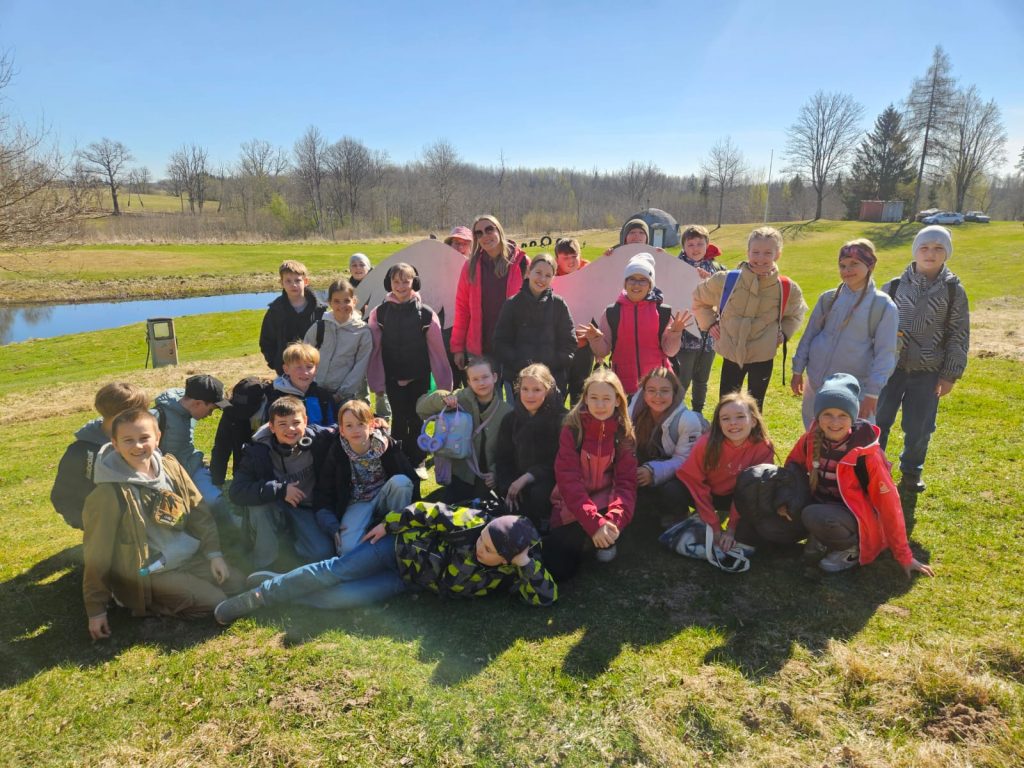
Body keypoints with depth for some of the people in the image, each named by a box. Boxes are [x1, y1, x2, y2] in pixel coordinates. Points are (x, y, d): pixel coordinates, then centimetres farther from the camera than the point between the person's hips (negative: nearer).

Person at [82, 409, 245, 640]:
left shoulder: (170, 466, -4)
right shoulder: (109, 493, -21)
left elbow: (199, 512, 6)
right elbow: (97, 555, -14)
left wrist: (214, 554, 0)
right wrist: (96, 609, -9)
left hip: (190, 557, 6)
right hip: (148, 573, -6)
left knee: (237, 585, 0)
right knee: (215, 602, -15)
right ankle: (148, 604, 4)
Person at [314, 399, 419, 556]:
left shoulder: (388, 445, -16)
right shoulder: (336, 454, -13)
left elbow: (411, 479, -12)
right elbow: (323, 494, -8)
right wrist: (332, 527, -20)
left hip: (384, 498, 1)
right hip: (358, 503, 0)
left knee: (400, 481, -32)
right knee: (346, 548, -28)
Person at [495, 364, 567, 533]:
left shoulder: (561, 419, -10)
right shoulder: (511, 420, 5)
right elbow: (503, 459, 6)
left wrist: (526, 478, -20)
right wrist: (508, 486, -11)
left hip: (549, 480, -4)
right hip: (517, 480, 4)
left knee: (539, 494, -33)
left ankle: (543, 527, -5)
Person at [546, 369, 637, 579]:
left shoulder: (623, 433, -5)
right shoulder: (572, 429, -11)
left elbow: (626, 482, -11)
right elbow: (568, 480, -19)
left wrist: (613, 520, -31)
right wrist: (594, 522, -32)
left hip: (605, 502, 1)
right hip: (572, 509, 0)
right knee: (558, 568, -16)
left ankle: (604, 540, 1)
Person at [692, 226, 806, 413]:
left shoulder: (787, 288, -6)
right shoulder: (725, 280, -10)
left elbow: (796, 314, 17)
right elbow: (699, 298, 10)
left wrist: (783, 332, 2)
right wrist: (709, 323, 2)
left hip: (763, 357, 0)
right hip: (731, 355, 0)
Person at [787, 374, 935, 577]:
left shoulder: (866, 453, -22)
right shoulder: (812, 439, -11)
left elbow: (888, 504, -15)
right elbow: (792, 467, 8)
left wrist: (904, 556, -9)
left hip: (856, 518, -5)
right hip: (822, 505, 6)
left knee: (815, 517, -36)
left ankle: (851, 548, -5)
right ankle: (822, 538, 2)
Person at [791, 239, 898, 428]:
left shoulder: (883, 305, -8)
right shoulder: (828, 298, 3)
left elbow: (885, 353, -9)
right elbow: (809, 336, 10)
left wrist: (872, 392, -13)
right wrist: (798, 370, 10)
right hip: (816, 383, 4)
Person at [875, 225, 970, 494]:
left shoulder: (953, 290, -1)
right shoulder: (894, 286, -2)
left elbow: (958, 336, 2)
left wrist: (950, 375, -1)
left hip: (928, 372, 0)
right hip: (891, 367, 0)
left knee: (919, 428, 10)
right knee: (878, 422, 4)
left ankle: (911, 473, 31)